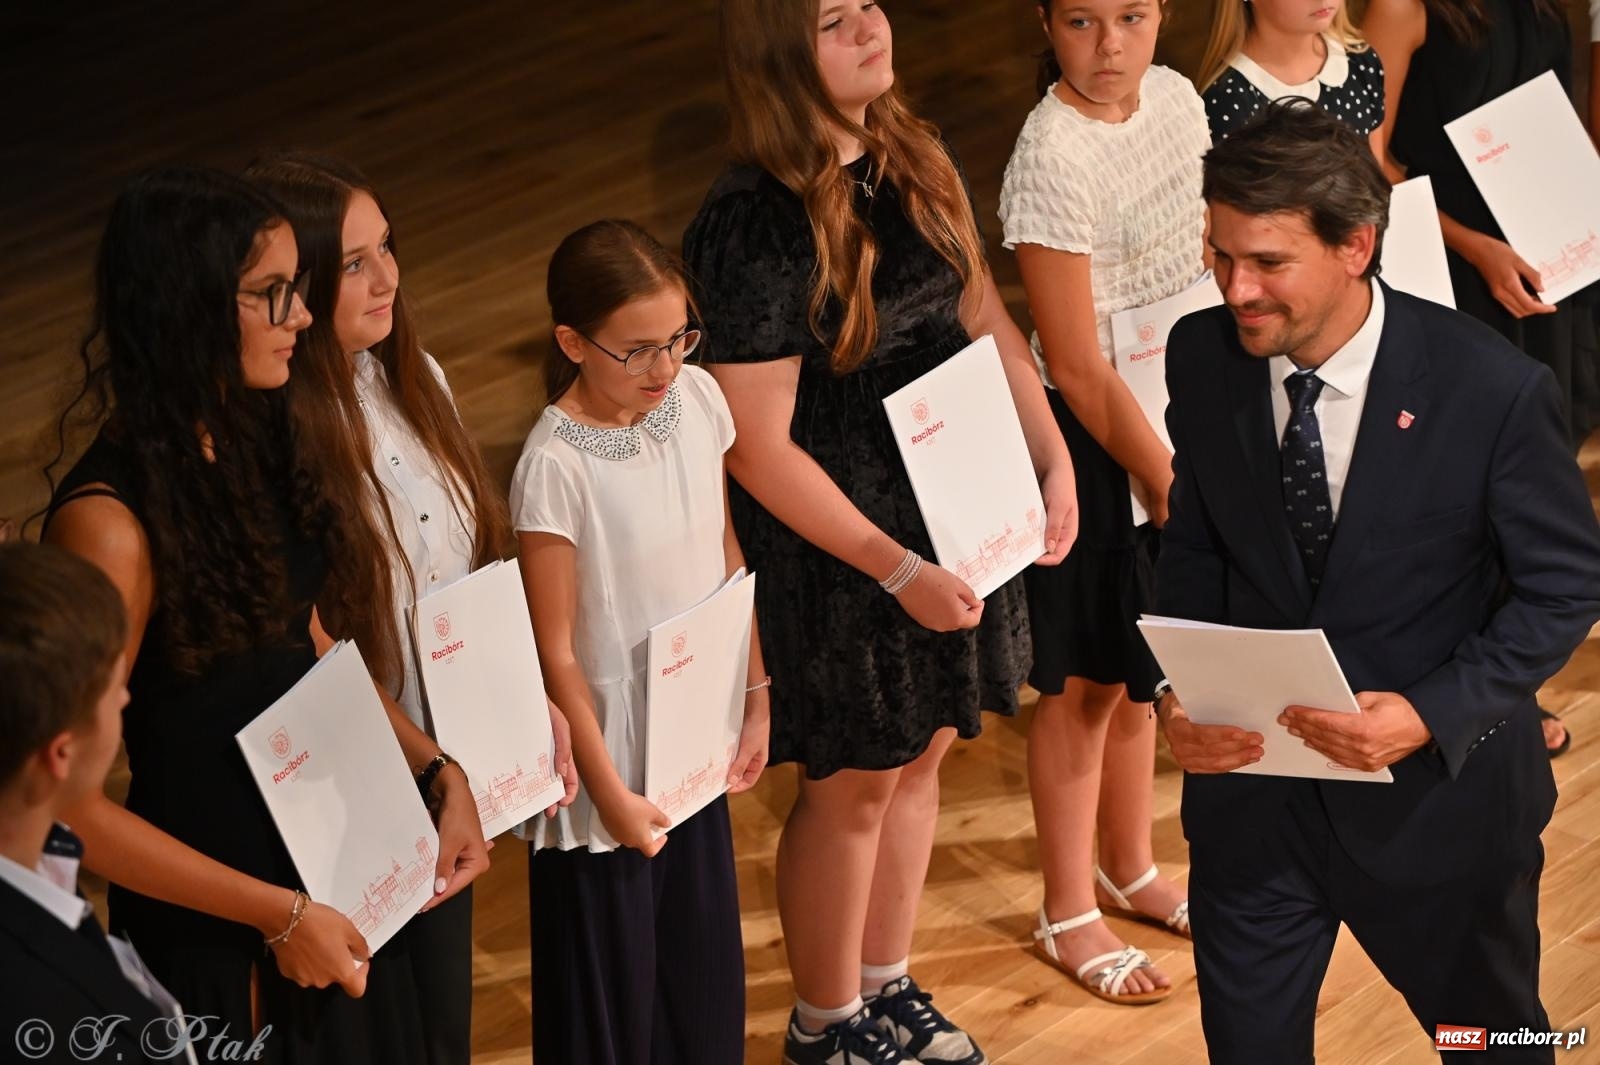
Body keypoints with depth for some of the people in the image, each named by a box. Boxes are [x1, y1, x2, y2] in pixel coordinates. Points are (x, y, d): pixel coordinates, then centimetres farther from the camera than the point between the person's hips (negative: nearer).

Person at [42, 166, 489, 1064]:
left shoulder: (253, 444, -1)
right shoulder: (111, 519, -25)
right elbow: (73, 803, -23)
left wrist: (438, 769, -1)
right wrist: (276, 914, -20)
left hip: (331, 881, 7)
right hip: (218, 945, -7)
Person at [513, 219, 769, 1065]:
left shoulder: (698, 400, -6)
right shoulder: (555, 467, -24)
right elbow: (555, 652, -18)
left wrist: (756, 698, 9)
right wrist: (608, 791, -14)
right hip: (612, 753, -6)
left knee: (704, 957, 19)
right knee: (612, 976, 9)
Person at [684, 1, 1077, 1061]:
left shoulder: (918, 160, -2)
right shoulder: (755, 227, -24)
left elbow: (984, 315, 10)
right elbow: (759, 447, -22)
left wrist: (1053, 460, 1)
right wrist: (895, 570, -22)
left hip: (953, 511, 7)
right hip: (838, 545, -7)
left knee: (920, 754, 20)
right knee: (852, 783, 10)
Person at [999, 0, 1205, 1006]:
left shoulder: (1176, 97, -1)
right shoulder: (1054, 158, -25)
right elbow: (1079, 368, -21)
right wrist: (1167, 483, -16)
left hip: (1175, 407, 7)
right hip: (1094, 433, -7)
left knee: (1143, 660, 22)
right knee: (1089, 678, 7)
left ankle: (1130, 867, 42)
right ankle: (1069, 913, 24)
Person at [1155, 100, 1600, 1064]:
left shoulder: (1494, 390, -22)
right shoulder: (1204, 359, -9)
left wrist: (1432, 714, -24)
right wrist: (1173, 694, -13)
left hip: (1438, 789, -2)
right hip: (1248, 785, 3)